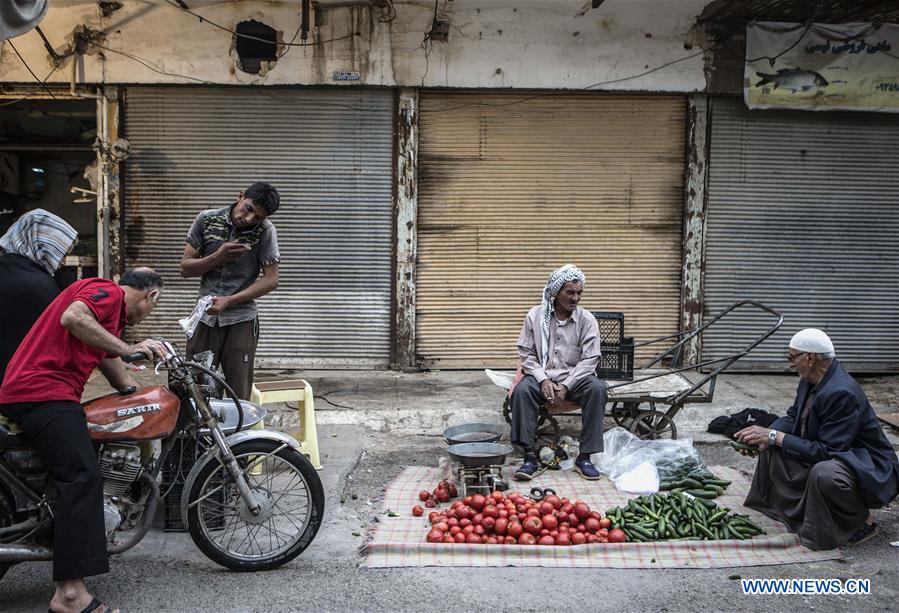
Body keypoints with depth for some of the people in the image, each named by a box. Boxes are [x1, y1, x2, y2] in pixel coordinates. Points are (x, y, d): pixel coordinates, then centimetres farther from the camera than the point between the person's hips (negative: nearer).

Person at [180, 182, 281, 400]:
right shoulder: (207, 220, 0)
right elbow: (185, 268, 3)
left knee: (239, 397, 2)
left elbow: (271, 279, -9)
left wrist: (228, 301, -16)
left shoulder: (265, 230, -7)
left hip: (241, 322, -2)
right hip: (205, 318, 2)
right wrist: (217, 257, -15)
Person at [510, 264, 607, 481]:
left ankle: (584, 457, -23)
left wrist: (566, 386, -16)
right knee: (522, 390, -32)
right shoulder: (535, 315, 0)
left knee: (597, 388, -31)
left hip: (574, 377, 1)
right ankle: (531, 457, -26)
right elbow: (526, 353, -1)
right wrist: (543, 380, -16)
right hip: (541, 375, 0)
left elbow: (589, 359, -5)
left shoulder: (587, 320, -1)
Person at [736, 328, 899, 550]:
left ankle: (861, 522, -9)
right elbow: (793, 416, 10)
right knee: (770, 446, 3)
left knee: (824, 473, -39)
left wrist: (775, 436, -27)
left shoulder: (842, 393, -30)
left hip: (869, 470, -9)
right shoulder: (810, 380, -3)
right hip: (831, 454, 9)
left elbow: (826, 451, -29)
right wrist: (765, 435, -10)